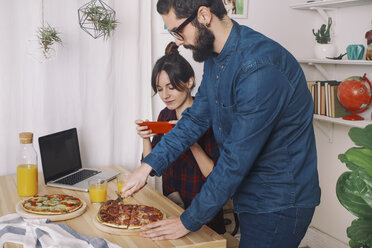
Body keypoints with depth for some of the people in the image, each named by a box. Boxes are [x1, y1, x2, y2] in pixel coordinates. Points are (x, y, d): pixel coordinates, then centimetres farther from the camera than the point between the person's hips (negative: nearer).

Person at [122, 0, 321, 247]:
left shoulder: (260, 67, -29)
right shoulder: (214, 57, 2)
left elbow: (237, 160, -26)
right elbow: (196, 118, 10)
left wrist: (189, 221, -17)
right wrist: (149, 165, 3)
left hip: (279, 206, -8)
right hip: (251, 197, 8)